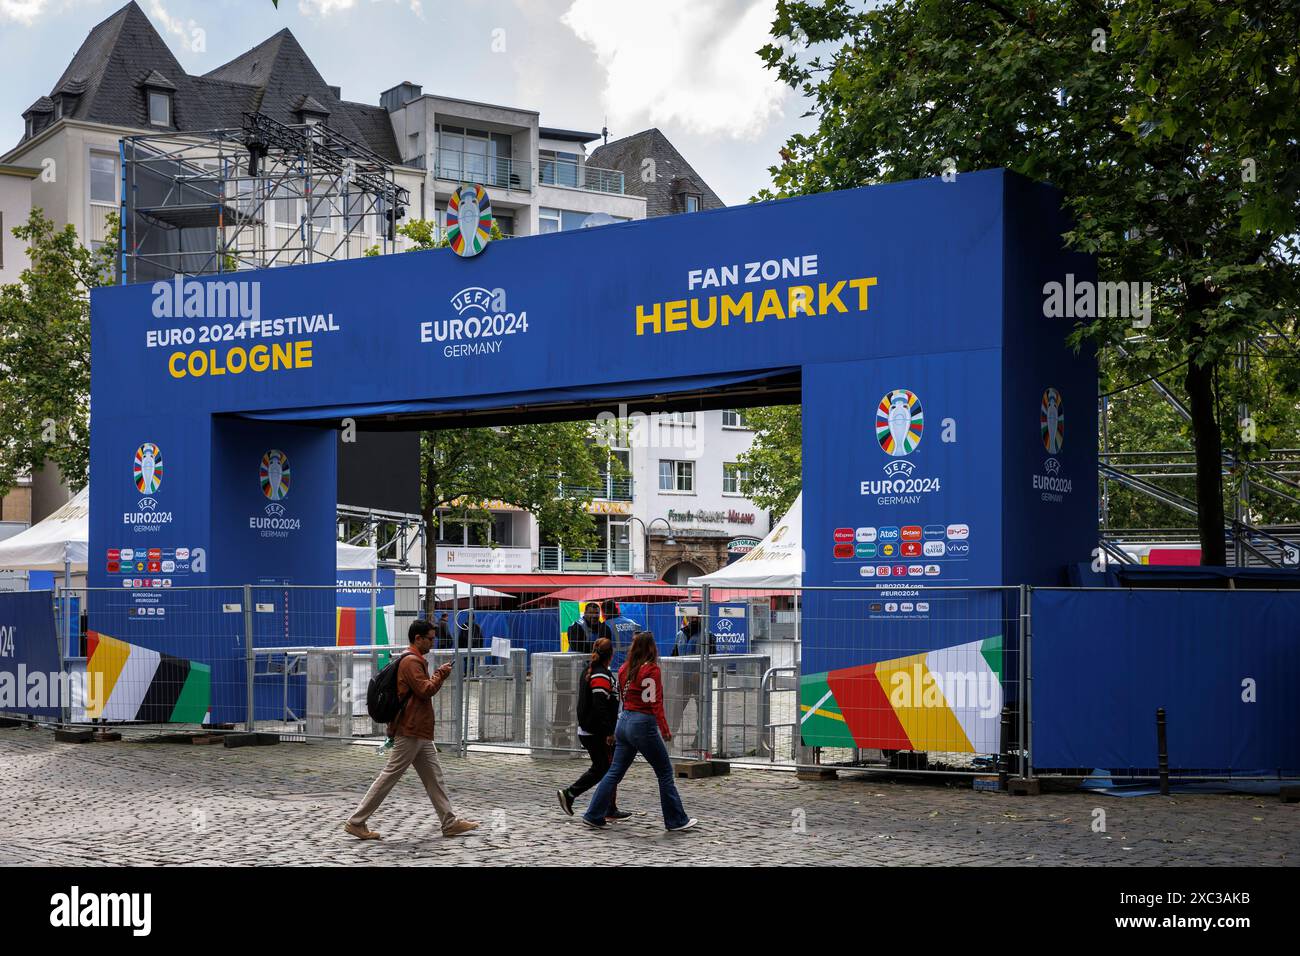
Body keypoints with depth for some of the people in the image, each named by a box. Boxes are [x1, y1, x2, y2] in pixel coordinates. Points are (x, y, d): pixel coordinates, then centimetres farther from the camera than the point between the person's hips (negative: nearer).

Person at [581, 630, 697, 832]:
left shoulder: (624, 669, 8)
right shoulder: (651, 670, -13)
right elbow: (654, 703, -16)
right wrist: (664, 729, -10)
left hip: (624, 722, 7)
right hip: (643, 725, -7)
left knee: (615, 772, 11)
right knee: (665, 772, 5)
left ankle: (594, 815, 9)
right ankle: (676, 820, 9)